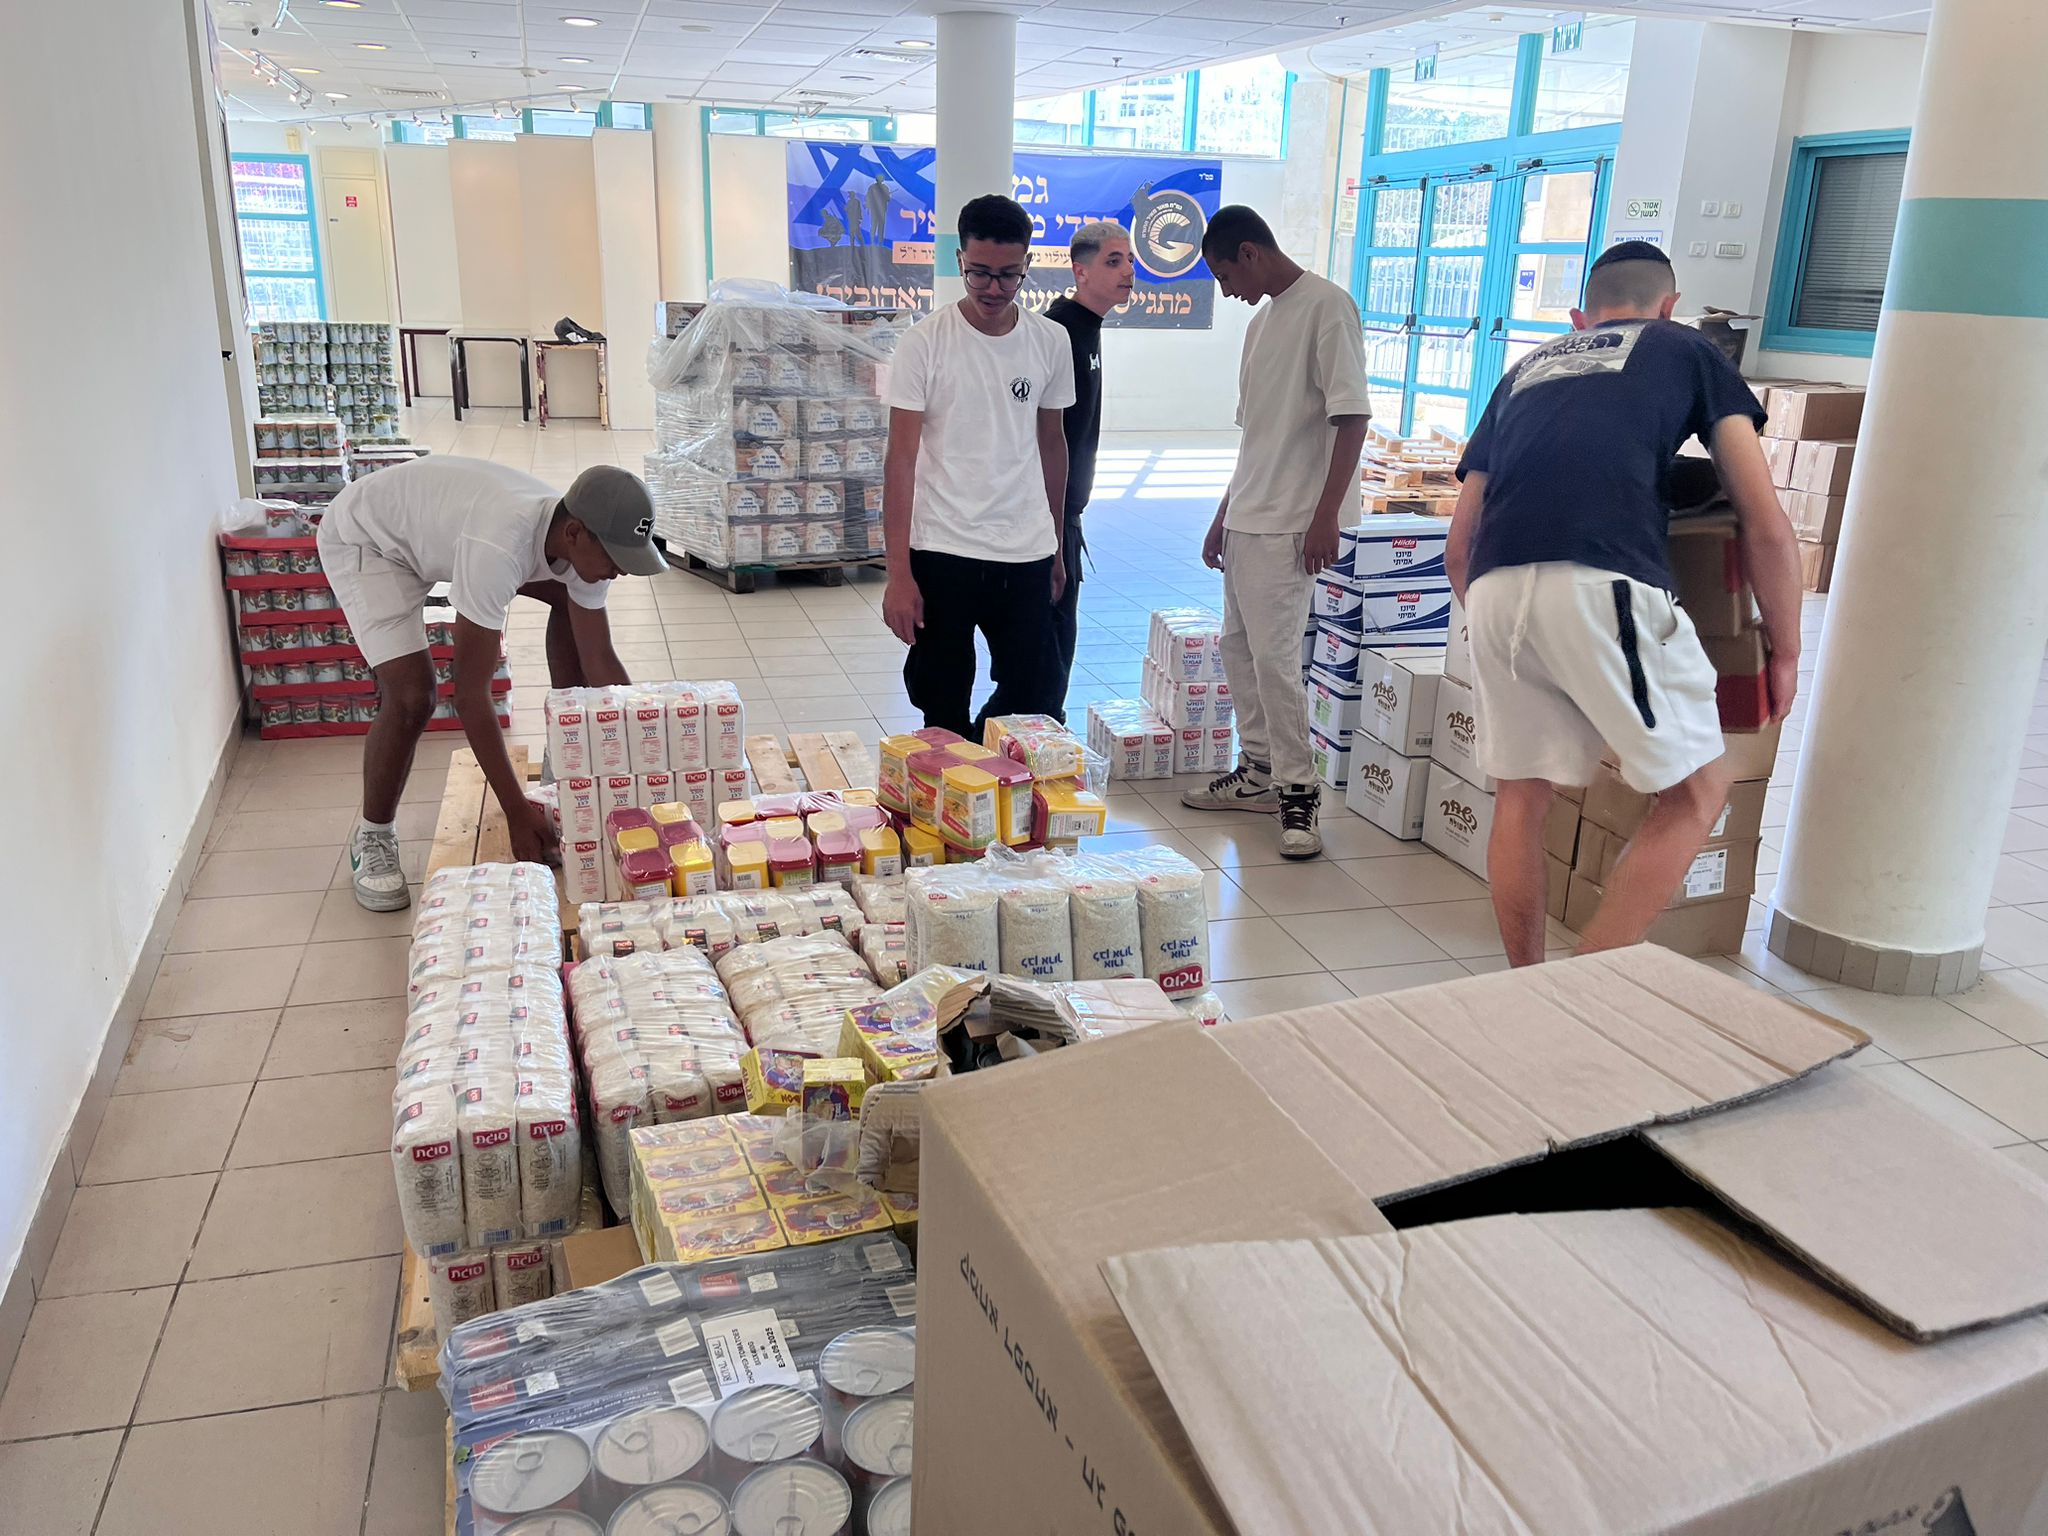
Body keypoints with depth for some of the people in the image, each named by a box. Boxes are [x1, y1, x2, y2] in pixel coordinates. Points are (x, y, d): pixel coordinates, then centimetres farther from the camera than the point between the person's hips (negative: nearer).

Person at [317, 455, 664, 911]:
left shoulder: (585, 544, -21)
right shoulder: (499, 547, -43)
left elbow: (601, 664, -10)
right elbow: (471, 692, -39)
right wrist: (517, 810, -36)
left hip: (437, 522, 7)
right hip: (365, 537, -7)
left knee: (574, 600, 2)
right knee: (411, 695, -22)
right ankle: (372, 838, 3)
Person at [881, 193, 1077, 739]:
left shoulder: (1050, 341, 5)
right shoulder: (925, 342, -6)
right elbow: (901, 458, -8)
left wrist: (1057, 545, 17)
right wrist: (898, 573, -13)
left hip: (1027, 554, 3)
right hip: (941, 551, -3)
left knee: (1035, 698, 7)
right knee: (945, 711, 5)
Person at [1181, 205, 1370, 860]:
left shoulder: (1326, 306, -10)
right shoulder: (1262, 320, 17)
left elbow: (1352, 416, -17)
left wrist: (1326, 517, -21)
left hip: (1291, 523, -9)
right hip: (1247, 516, 10)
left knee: (1274, 654, -10)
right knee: (1239, 646, 13)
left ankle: (1298, 793, 0)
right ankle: (1258, 772, 25)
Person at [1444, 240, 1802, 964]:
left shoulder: (1524, 370, 30)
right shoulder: (1689, 352, 21)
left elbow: (1458, 543, 28)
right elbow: (1766, 527, 15)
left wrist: (1495, 630, 42)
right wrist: (1785, 651, 25)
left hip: (1493, 592, 5)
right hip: (1606, 587, -4)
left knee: (1520, 794, 18)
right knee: (1698, 790, 11)